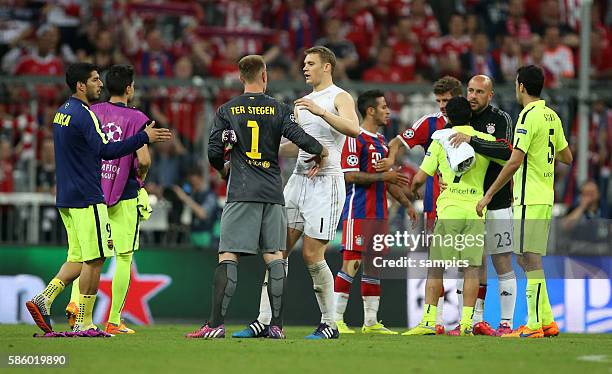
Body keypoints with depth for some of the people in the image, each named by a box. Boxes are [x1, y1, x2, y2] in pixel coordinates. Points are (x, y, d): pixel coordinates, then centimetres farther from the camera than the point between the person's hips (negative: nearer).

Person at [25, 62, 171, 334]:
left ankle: (43, 299, 1)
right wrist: (144, 137, -17)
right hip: (87, 199, -10)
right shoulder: (83, 114, -14)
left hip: (66, 198, 10)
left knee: (78, 259, 13)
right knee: (94, 259, -4)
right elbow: (104, 150, -19)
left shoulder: (62, 113, 16)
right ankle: (84, 323, -3)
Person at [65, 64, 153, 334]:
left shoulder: (92, 113, 5)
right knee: (124, 258, 4)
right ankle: (114, 321, 5)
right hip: (124, 196, -4)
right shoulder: (136, 119, -8)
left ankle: (75, 302, -10)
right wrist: (140, 179, 6)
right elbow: (143, 160, -14)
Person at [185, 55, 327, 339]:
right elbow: (300, 137, -5)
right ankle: (277, 325, 1)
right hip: (273, 193, 1)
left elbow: (214, 153, 0)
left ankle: (216, 324, -12)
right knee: (274, 257, 5)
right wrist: (321, 151, 17)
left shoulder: (226, 111, 3)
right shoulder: (279, 109, 4)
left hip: (241, 194, -1)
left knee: (228, 257, -4)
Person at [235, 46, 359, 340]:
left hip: (326, 181, -7)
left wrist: (320, 111, -30)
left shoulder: (339, 98, -3)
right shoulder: (303, 103, 21)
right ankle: (264, 321, 0)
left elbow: (353, 129, -22)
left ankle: (329, 324, 3)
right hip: (298, 180, 7)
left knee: (312, 255, -9)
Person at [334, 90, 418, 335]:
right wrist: (383, 176, -17)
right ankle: (336, 320, -8)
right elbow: (350, 176, -16)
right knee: (352, 263, -10)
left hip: (378, 213, 9)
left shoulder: (381, 141, 19)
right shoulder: (356, 139, -8)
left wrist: (407, 204, 21)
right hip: (358, 211, -9)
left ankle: (371, 321, 11)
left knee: (373, 265, 8)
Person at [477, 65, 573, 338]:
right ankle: (546, 321, 13)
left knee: (529, 259, -8)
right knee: (528, 259, 13)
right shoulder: (552, 116, 13)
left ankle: (534, 325, -10)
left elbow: (515, 162, -20)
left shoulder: (528, 116, -14)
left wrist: (488, 195, -16)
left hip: (529, 199, -9)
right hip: (545, 197, 9)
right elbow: (567, 157, 21)